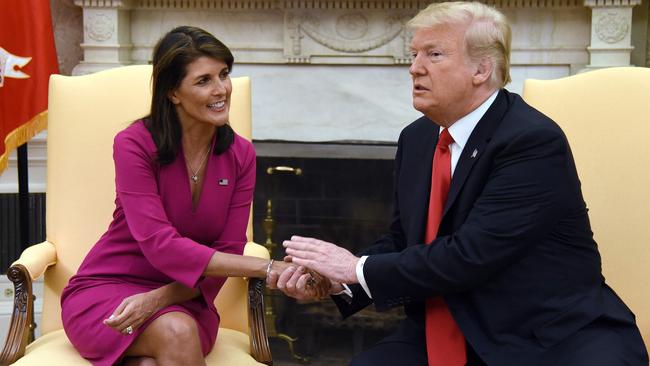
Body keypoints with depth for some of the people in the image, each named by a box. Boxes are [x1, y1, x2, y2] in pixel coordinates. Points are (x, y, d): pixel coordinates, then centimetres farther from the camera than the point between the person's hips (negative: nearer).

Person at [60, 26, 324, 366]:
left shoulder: (240, 154, -2)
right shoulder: (134, 144, -15)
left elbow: (228, 250, -4)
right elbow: (160, 245, -24)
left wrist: (160, 297, -23)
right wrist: (269, 268, -30)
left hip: (182, 300, 2)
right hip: (105, 290, -2)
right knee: (177, 332, -33)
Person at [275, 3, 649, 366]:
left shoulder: (535, 142, -18)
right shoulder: (416, 138, 6)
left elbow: (470, 257, -23)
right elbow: (402, 240, 14)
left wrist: (359, 269, -15)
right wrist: (336, 279, -5)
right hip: (446, 336, 6)